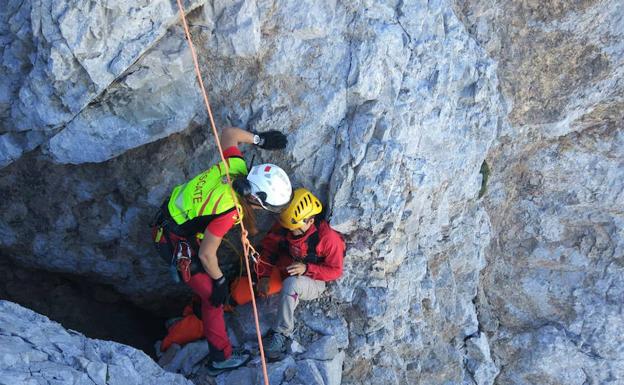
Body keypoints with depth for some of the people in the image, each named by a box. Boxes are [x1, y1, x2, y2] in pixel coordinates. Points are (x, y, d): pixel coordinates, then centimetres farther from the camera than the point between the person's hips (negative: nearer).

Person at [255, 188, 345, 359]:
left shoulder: (327, 237, -23)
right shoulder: (282, 227, -12)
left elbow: (335, 271, -15)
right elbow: (268, 250, 0)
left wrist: (307, 269, -29)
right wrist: (264, 276, -15)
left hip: (312, 284, -5)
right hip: (283, 276, 5)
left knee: (291, 284, -40)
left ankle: (281, 333, -26)